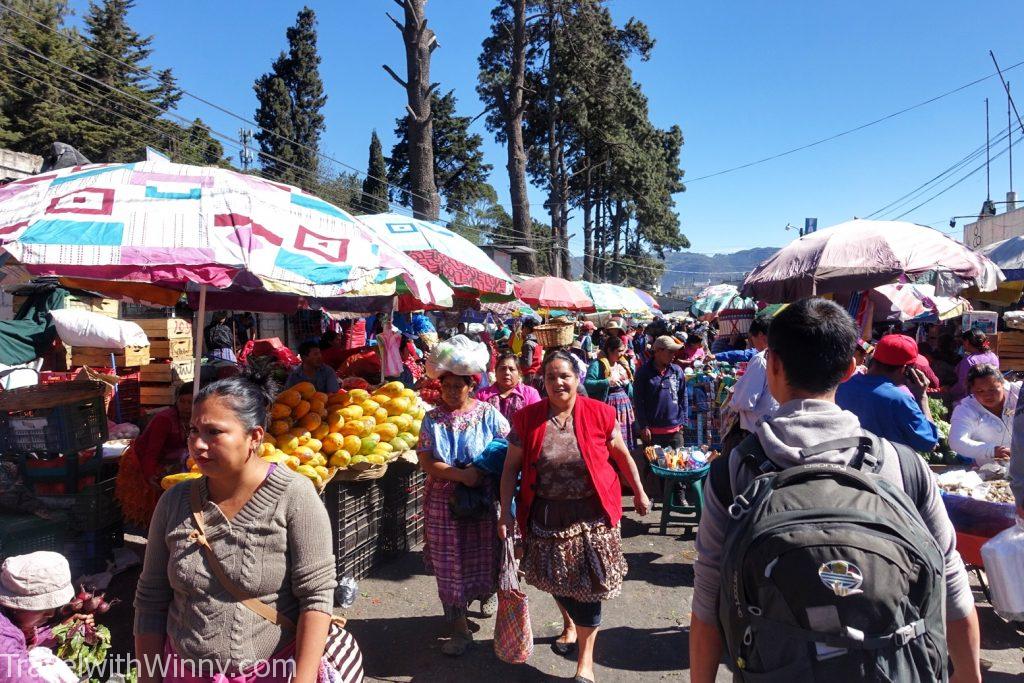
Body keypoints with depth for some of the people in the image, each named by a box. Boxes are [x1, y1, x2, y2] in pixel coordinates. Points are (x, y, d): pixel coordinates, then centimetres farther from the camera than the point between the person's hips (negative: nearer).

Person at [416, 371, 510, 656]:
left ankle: (488, 592, 45)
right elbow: (426, 462, -6)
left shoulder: (488, 414, -3)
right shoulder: (432, 418, 1)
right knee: (449, 563, 4)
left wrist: (481, 470, -18)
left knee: (483, 556, 11)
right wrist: (461, 475, -19)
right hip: (444, 501, 1)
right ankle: (459, 628, 17)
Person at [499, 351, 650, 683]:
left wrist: (639, 493, 10)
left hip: (590, 514, -2)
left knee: (588, 584, 2)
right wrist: (506, 513, -6)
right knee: (555, 579, 20)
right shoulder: (527, 418, -7)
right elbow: (511, 468, -2)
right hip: (546, 515, 2)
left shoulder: (599, 413, -9)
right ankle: (570, 623, 52)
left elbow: (622, 455, 4)